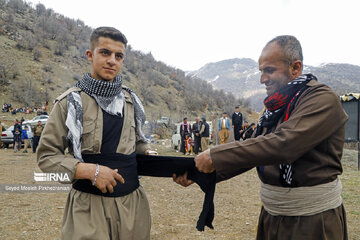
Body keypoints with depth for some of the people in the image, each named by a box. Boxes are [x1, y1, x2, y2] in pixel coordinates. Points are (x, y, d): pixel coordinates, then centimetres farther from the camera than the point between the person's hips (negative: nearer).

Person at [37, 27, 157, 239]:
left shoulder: (130, 100, 6)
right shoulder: (70, 102, -6)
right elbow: (47, 156, -6)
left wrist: (149, 154, -3)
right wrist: (91, 170, -20)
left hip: (134, 203, 4)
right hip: (90, 207, -4)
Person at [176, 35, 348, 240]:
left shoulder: (323, 99, -16)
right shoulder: (275, 107, 8)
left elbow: (282, 144, -30)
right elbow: (253, 151, 8)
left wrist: (215, 156, -27)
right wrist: (201, 174, -2)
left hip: (313, 221, -7)